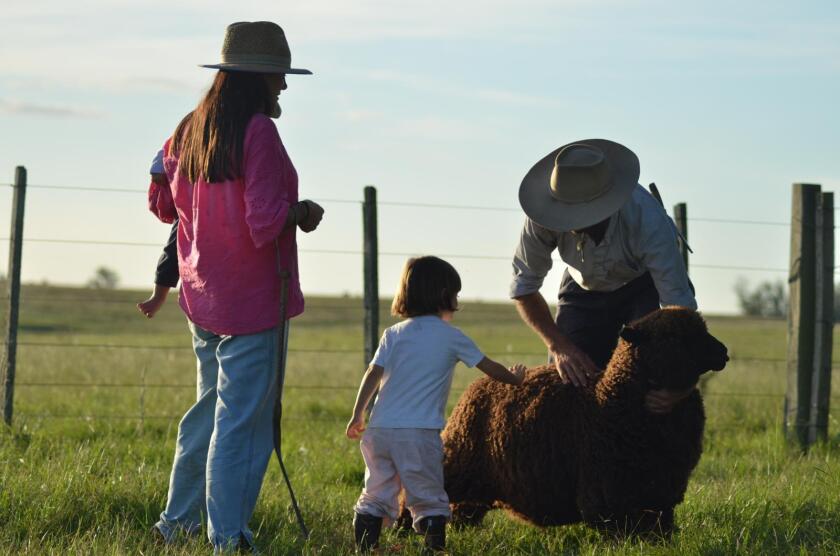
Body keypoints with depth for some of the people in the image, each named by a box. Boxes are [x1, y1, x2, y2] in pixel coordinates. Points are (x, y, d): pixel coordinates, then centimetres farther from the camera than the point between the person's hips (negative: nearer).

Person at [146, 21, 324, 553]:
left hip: (203, 299, 8)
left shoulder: (189, 131, 7)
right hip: (253, 301, -8)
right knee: (243, 420, -2)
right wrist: (301, 211, -5)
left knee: (213, 406, 22)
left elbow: (163, 203, 20)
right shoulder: (258, 132, -18)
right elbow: (265, 222, -24)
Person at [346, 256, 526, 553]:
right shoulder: (452, 337, 4)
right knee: (429, 500, 3)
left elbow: (372, 375, 5)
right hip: (419, 432, -4)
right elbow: (490, 368, 13)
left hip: (379, 428, 4)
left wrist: (357, 416, 11)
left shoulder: (393, 334, 12)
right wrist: (515, 378, 32)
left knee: (375, 496, 10)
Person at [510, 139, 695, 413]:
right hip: (584, 287, 3)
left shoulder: (648, 221, -41)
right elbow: (524, 287, -15)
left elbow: (681, 307, -38)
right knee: (567, 384, -8)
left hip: (647, 285, -3)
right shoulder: (542, 221, -32)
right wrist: (558, 345, -28)